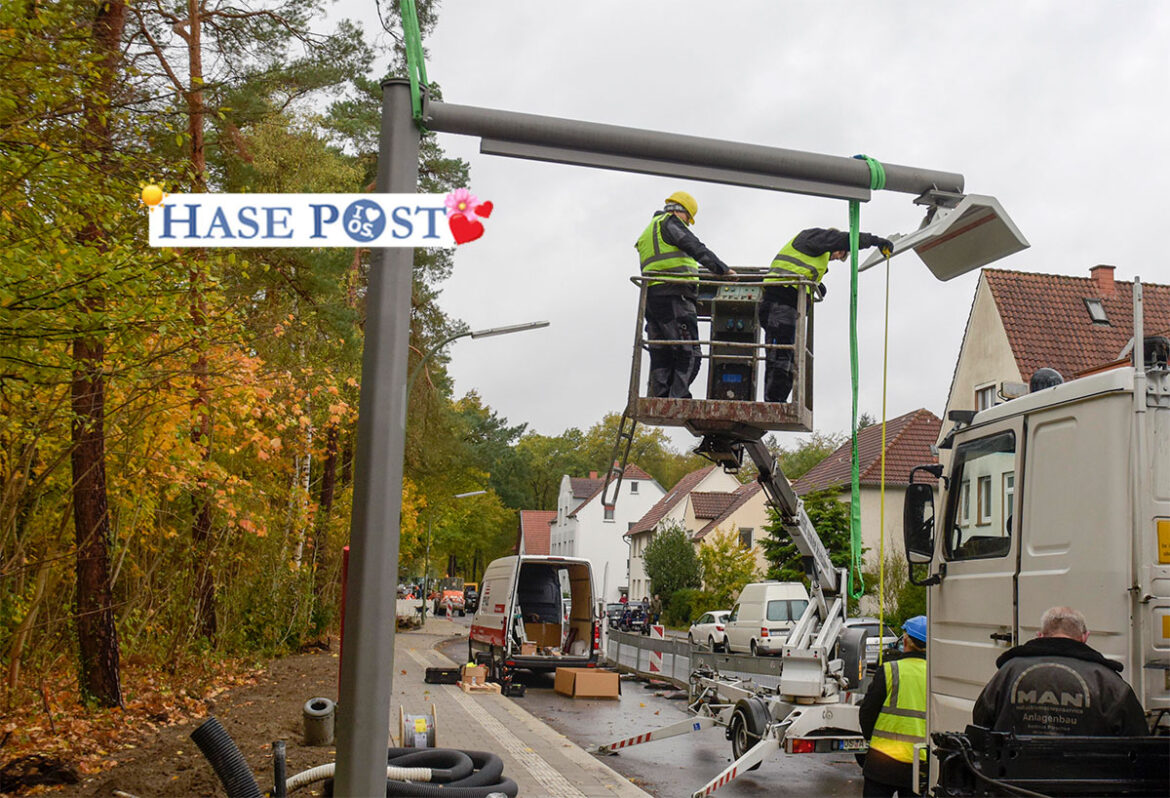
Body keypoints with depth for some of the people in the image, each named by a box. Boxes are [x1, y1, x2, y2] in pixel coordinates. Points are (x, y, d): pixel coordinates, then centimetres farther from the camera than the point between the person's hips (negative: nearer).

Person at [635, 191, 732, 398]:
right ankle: (678, 400, -21)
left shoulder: (646, 234, 30)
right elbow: (696, 249, -9)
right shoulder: (669, 222, 2)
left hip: (651, 298, 9)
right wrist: (722, 269, -8)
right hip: (673, 297, -9)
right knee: (689, 353, -12)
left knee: (661, 356, 8)